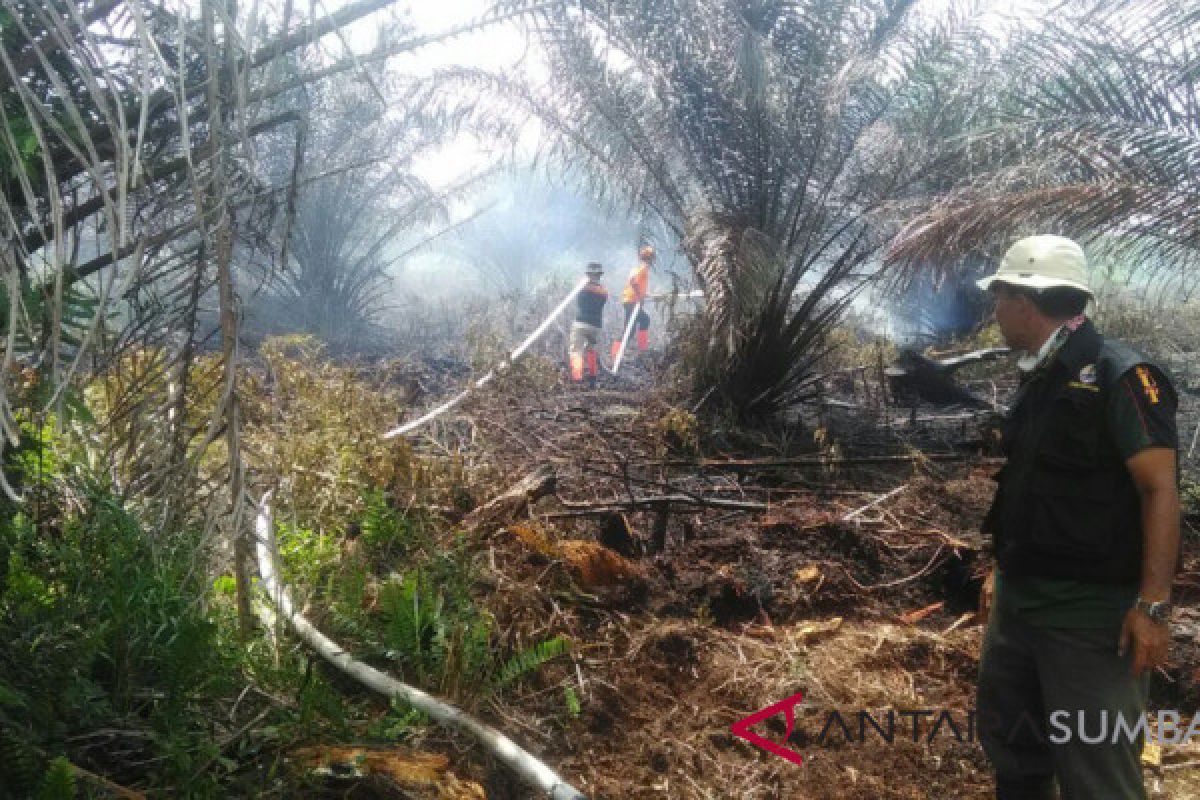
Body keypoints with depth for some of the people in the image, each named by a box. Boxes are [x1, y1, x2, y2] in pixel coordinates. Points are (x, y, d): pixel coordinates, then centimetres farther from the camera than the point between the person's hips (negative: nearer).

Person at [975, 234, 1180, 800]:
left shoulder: (1120, 375, -15)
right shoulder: (1039, 381, 11)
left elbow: (1160, 490, -18)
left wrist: (1152, 606, -22)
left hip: (1090, 609, -8)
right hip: (1017, 599, 9)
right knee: (1007, 738, 19)